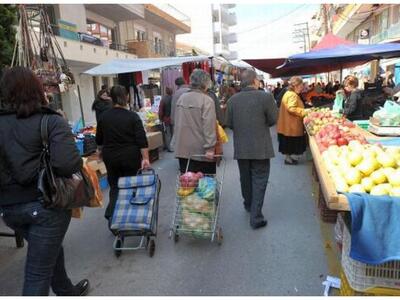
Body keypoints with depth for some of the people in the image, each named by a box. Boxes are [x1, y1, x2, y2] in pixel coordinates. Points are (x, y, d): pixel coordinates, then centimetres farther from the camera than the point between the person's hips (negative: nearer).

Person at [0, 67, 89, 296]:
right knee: (38, 271, 7)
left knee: (50, 249, 28)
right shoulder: (51, 121, -14)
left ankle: (67, 291, 50)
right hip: (46, 203, -5)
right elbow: (68, 163, -28)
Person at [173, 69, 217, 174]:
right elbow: (209, 127, -17)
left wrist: (176, 143, 23)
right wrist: (210, 148, -16)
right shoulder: (207, 101, -11)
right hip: (201, 151, -6)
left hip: (182, 150, 6)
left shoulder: (181, 98, 9)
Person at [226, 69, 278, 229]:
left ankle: (248, 205, 40)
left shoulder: (233, 100, -3)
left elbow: (229, 123, 2)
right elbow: (273, 120, -6)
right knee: (259, 181, 5)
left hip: (241, 148, 4)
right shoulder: (265, 97, -13)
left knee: (245, 178, 20)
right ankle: (256, 217, 6)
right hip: (260, 147, -3)